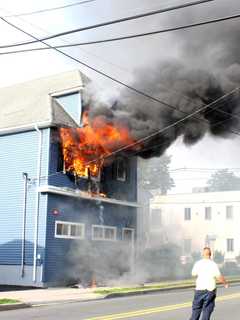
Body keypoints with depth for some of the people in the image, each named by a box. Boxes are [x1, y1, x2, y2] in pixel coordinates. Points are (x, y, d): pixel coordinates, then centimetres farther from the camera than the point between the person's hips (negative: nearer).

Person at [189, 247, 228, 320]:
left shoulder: (198, 264, -5)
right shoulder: (213, 265, -12)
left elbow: (193, 274, 9)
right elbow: (219, 277, -14)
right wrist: (225, 283, 4)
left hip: (199, 290, 2)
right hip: (210, 291, -2)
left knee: (196, 309, 13)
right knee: (207, 311, 6)